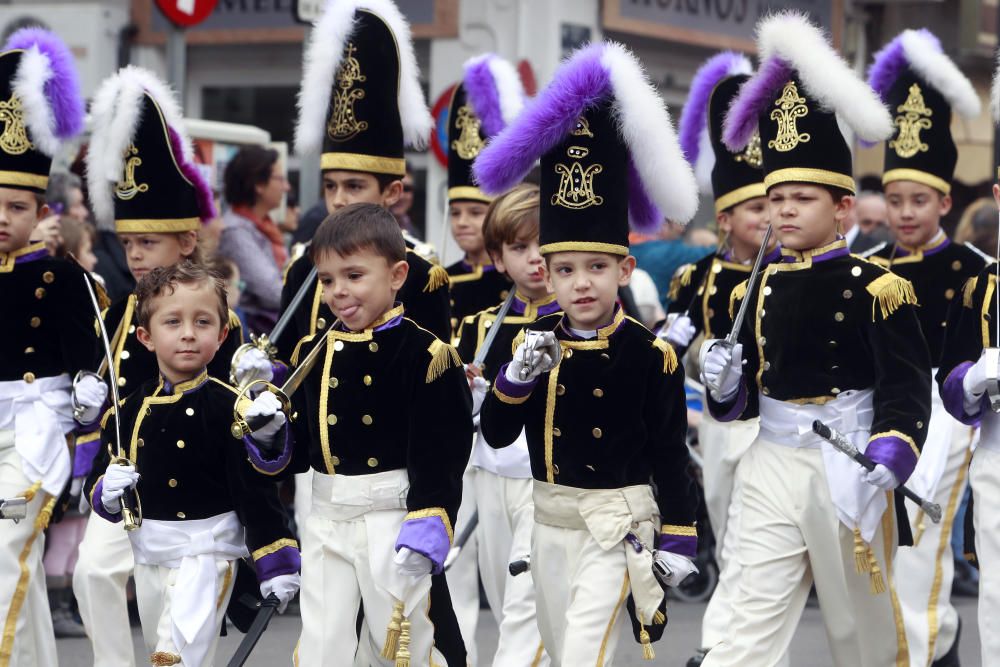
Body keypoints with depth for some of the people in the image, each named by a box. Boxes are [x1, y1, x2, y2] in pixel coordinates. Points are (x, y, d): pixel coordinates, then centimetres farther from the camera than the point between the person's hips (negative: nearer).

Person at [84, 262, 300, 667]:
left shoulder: (229, 407, -10)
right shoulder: (130, 410, 4)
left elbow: (256, 490, -10)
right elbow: (98, 480, 12)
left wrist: (275, 564, -12)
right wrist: (107, 492, -12)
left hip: (206, 549, -6)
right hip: (148, 553, 6)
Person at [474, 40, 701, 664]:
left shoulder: (650, 354, -11)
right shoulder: (536, 342, 2)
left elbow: (670, 454, -7)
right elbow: (496, 435, 0)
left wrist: (678, 539, -8)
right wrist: (517, 377, -17)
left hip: (615, 526, -6)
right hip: (550, 522, 6)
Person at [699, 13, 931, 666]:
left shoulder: (875, 287, -7)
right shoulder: (761, 287, 9)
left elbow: (907, 390, -14)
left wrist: (885, 462, -30)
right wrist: (725, 383, -6)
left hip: (846, 466, -3)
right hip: (772, 467, 4)